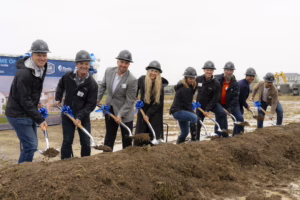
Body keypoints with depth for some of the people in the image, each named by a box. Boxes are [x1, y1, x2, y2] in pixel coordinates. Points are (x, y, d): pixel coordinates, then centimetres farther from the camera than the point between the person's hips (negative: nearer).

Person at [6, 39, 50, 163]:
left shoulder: (41, 68, 3)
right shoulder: (24, 74, -25)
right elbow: (25, 101, -24)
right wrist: (40, 119, -23)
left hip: (29, 112, 9)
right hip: (18, 114, -9)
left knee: (32, 144, 16)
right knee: (30, 145, -9)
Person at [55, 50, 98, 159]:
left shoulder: (92, 83, -15)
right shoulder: (68, 76, -9)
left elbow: (91, 104, -14)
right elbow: (60, 87, 17)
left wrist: (80, 116, -23)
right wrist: (58, 99, 9)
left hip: (83, 117, -1)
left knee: (86, 143, 6)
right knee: (67, 142, 4)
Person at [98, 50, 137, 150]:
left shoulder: (132, 80, -22)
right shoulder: (109, 71, -7)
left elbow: (129, 101, -18)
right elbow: (103, 85, 12)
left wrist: (120, 114, -21)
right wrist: (97, 99, 7)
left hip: (125, 113, -5)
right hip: (109, 110, 5)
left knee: (127, 140, 7)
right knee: (109, 138, 18)